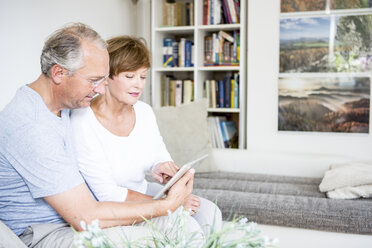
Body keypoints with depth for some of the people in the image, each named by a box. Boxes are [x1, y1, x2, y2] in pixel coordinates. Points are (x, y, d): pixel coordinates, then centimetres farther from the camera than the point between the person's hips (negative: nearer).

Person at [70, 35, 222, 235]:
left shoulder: (144, 111, -2)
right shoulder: (82, 121, -22)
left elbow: (159, 155, 11)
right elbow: (107, 194, -23)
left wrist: (161, 167, -15)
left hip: (143, 192, 6)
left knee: (208, 211, -9)